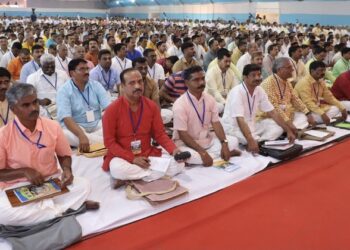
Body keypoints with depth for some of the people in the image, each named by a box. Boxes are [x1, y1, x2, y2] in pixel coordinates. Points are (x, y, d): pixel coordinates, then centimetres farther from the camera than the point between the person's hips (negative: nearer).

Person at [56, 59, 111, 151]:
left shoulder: (96, 85, 3)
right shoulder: (64, 91, -8)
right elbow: (66, 118, -22)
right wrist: (81, 136, -39)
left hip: (97, 124, 3)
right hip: (75, 126, -2)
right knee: (64, 133, -37)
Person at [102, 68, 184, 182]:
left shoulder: (152, 106, -1)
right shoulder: (112, 109, -12)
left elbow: (159, 134, 4)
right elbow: (109, 142, -11)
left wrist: (173, 150, -15)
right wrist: (133, 159, -19)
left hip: (148, 155, 3)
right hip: (123, 157, -3)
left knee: (179, 164, -17)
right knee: (118, 169, -38)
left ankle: (132, 177, -13)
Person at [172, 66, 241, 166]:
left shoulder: (210, 99, -1)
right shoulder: (180, 105, -19)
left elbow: (216, 123, -1)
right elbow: (183, 134, -21)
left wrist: (224, 143, -18)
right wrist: (202, 152, -28)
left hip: (207, 140, 6)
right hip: (186, 143, -6)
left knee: (233, 141, -9)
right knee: (192, 156, -37)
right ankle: (218, 154, -13)